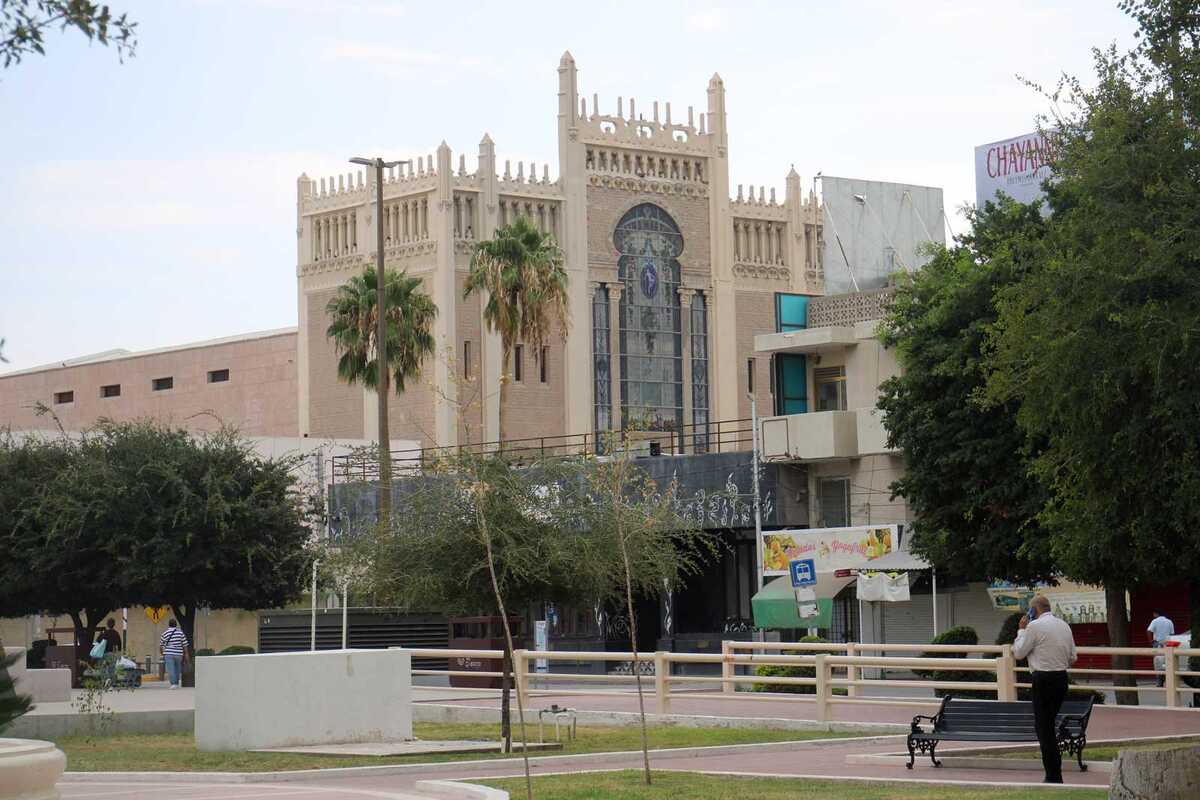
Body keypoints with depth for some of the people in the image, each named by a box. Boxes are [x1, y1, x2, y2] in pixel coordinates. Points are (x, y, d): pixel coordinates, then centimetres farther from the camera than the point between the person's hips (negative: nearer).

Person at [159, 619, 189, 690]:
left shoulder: (165, 633, 2)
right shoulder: (180, 632, 0)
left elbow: (161, 645, 11)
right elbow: (184, 644, 0)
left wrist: (162, 653, 27)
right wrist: (186, 653, 10)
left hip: (168, 654, -2)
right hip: (178, 654, 2)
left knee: (171, 670, -6)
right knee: (177, 670, 15)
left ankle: (173, 684, -17)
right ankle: (176, 684, 20)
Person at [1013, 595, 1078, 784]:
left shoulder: (1035, 626, -10)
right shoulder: (1064, 626, 12)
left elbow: (1018, 653, -3)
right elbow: (1073, 657, 16)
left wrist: (1022, 630, 7)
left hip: (1044, 680, -7)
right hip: (1062, 678, 7)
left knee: (1043, 727, -2)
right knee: (1048, 724, 19)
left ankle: (1053, 777, -3)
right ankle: (1054, 773, 19)